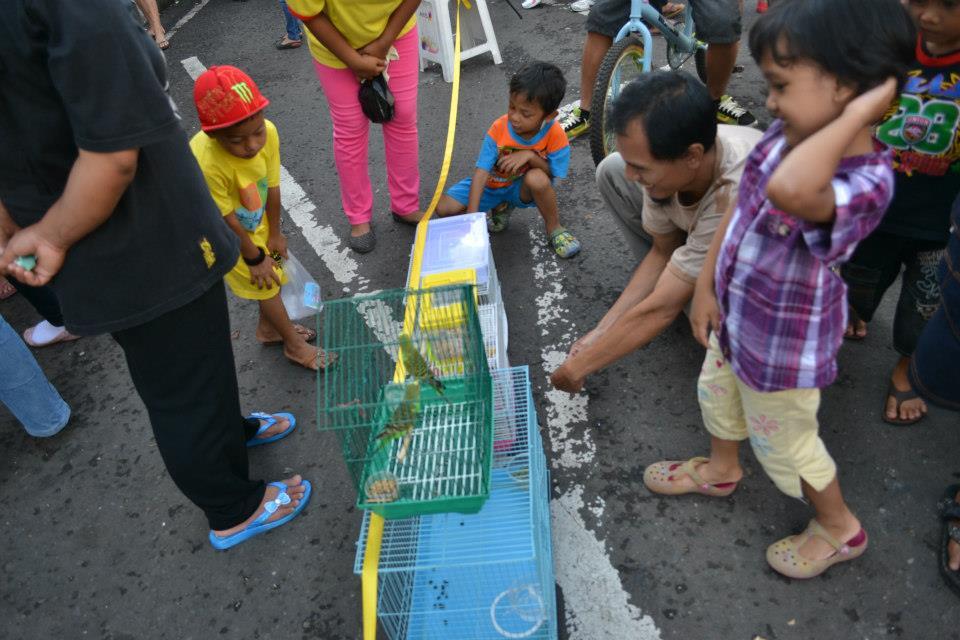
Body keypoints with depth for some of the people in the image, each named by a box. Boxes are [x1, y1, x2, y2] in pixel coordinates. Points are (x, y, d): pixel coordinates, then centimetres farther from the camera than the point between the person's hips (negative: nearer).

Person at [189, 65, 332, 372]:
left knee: (272, 272, 20)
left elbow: (272, 188, -15)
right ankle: (295, 345, 30)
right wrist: (254, 257, -15)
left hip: (256, 222, 5)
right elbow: (226, 220, -28)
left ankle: (268, 328, 48)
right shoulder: (206, 163, -43)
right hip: (227, 237, -5)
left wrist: (274, 234, -3)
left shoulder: (268, 132, -29)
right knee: (266, 284, 7)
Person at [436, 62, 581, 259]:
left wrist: (530, 155, -34)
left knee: (537, 178, -38)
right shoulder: (499, 128, -24)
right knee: (444, 207, -15)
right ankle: (499, 207, 9)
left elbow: (553, 174, -17)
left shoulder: (555, 135, -24)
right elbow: (481, 172, -27)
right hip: (492, 185, 2)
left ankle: (553, 228, -10)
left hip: (523, 190, -2)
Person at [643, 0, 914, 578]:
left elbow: (788, 190, -61)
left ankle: (839, 528, 47)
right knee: (718, 394, 31)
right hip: (737, 312, 8)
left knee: (785, 443, 17)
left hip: (782, 340, -8)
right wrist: (707, 286, 4)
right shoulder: (789, 136, -13)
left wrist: (855, 114, -47)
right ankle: (721, 470, 63)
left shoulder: (865, 182, -37)